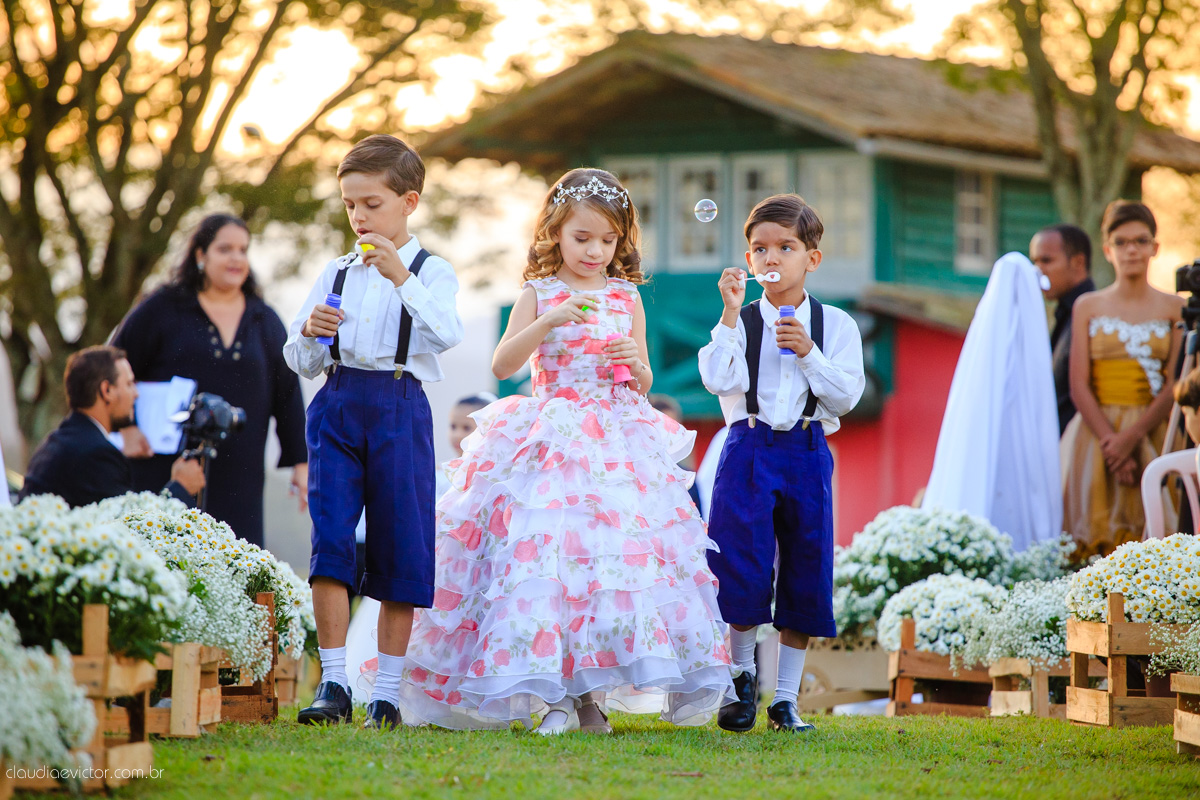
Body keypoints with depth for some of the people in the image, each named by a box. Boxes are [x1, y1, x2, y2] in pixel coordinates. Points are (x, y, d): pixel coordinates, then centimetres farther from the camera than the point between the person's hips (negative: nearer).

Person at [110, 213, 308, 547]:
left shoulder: (266, 322, 15)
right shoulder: (162, 310, 5)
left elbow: (287, 394, 16)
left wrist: (300, 462, 11)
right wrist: (126, 428, -5)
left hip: (238, 477, 2)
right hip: (164, 475, -2)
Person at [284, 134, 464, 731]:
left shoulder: (432, 271, 3)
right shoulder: (336, 273, 14)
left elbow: (447, 334, -18)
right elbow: (300, 362, 16)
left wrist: (400, 278, -26)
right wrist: (310, 332, -6)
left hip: (399, 408, -3)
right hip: (337, 406, 3)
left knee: (399, 546, 0)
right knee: (330, 539, -8)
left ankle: (387, 692, 8)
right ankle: (333, 682, -4)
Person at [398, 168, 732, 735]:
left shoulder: (627, 299, 12)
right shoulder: (538, 295, 4)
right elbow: (501, 365, -7)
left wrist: (635, 364, -5)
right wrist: (549, 321, -18)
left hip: (617, 445, 2)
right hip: (549, 443, -2)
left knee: (615, 551, -9)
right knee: (546, 547, -15)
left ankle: (588, 691, -1)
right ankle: (552, 696, -12)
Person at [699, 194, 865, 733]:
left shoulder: (835, 325, 6)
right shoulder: (739, 322, 3)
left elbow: (846, 395, -3)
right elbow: (717, 380, -12)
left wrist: (808, 352, -15)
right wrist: (731, 314, -16)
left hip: (806, 452, 1)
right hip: (748, 451, -1)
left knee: (804, 576, 3)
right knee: (744, 568, -6)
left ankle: (785, 698, 13)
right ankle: (743, 676, 15)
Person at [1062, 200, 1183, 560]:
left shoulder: (1173, 308, 7)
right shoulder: (1088, 307, 8)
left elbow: (1175, 385, -2)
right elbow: (1079, 386, 1)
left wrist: (1132, 437, -14)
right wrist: (1111, 442, -12)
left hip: (1153, 434, 0)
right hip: (1098, 432, 0)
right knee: (1099, 540, -10)